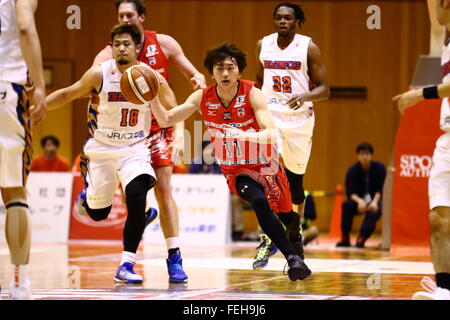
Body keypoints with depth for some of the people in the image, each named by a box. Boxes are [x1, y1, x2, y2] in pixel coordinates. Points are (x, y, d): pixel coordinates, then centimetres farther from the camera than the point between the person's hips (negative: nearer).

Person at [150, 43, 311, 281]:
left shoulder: (252, 93, -19)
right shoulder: (203, 98, -11)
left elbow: (270, 133, -30)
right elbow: (165, 120, -8)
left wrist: (242, 135, -48)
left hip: (264, 164, 0)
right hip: (236, 171, 0)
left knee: (286, 214, 16)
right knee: (259, 202, -30)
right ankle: (293, 258, -27)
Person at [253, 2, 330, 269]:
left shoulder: (309, 48, -5)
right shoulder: (263, 46, 5)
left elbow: (325, 89, -6)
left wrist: (305, 96, -25)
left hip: (299, 120, -1)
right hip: (269, 117, 1)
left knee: (294, 180, 9)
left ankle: (295, 234, 30)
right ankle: (269, 238, -15)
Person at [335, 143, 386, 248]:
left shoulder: (380, 168, -9)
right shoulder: (352, 170, -9)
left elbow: (379, 190, -13)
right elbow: (350, 192, -18)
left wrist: (374, 202, -32)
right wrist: (360, 201, -38)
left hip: (374, 200, -1)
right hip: (358, 200, 1)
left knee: (375, 211, -35)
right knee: (347, 205, -31)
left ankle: (361, 239, -33)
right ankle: (345, 239, -22)